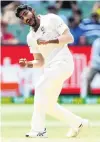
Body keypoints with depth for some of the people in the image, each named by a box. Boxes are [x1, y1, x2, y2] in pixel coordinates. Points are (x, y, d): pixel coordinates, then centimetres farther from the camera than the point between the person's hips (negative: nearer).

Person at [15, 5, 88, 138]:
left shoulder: (51, 19, -3)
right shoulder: (31, 37, 15)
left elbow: (69, 38, -11)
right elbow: (40, 61, 17)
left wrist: (48, 41, -19)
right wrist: (27, 64, -3)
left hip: (63, 62, -8)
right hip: (50, 68, 8)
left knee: (40, 88, -24)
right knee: (49, 106, 8)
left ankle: (39, 130, -25)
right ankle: (77, 123, 26)